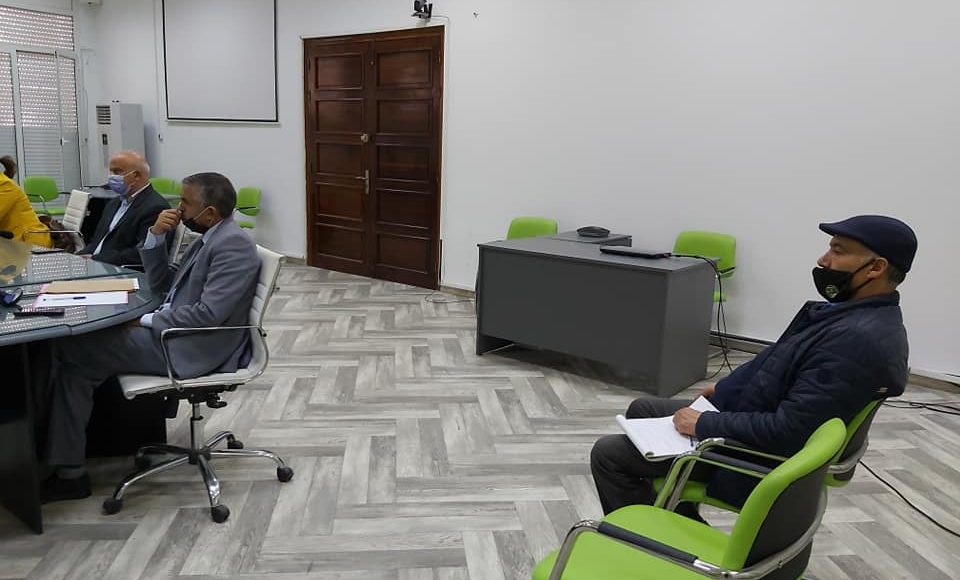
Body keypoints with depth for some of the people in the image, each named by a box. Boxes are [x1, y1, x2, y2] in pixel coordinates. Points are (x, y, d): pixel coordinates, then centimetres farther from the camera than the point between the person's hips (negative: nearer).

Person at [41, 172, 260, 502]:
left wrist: (147, 320, -13)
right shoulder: (210, 239, 13)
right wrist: (155, 237, 4)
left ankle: (69, 472, 1)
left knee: (72, 350, -9)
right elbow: (161, 285, 18)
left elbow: (207, 314, -26)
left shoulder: (233, 245, -18)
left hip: (191, 350, -10)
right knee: (75, 344, 5)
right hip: (173, 333, 10)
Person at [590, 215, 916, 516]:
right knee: (641, 410, 22)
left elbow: (786, 432, -31)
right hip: (750, 418, 10)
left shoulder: (860, 339, -30)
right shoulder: (856, 313, 1)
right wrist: (724, 390, 11)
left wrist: (704, 424, -20)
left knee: (608, 454, -6)